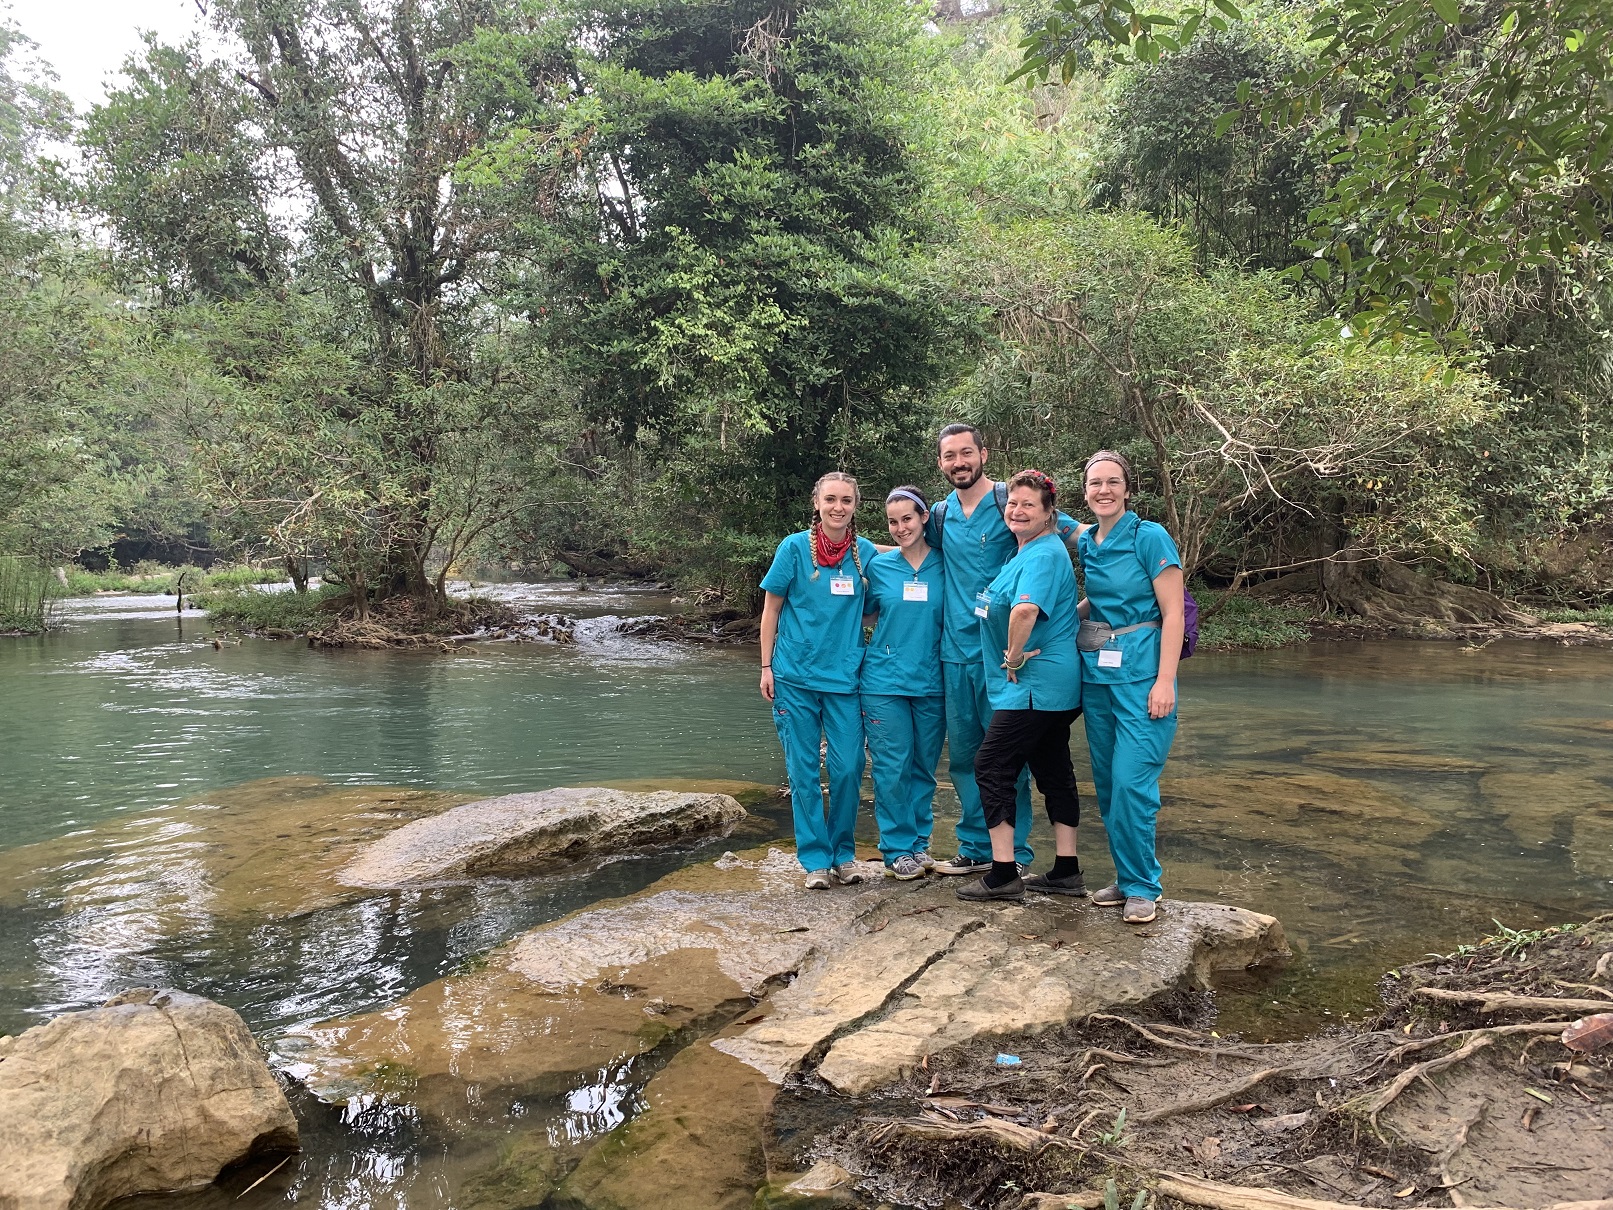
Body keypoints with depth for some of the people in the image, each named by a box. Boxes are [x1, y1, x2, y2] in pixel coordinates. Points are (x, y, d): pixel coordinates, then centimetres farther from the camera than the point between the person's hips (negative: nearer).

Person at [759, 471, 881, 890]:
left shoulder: (866, 553, 4)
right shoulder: (794, 548, -3)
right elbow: (772, 609, 2)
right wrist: (766, 667, -1)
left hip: (845, 676, 2)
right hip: (796, 675, -2)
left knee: (848, 768, 0)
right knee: (804, 771, 3)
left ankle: (844, 853, 20)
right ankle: (816, 859, 15)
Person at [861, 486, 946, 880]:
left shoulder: (945, 565, 2)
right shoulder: (879, 567, 2)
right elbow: (865, 614, 13)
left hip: (931, 682, 1)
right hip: (885, 681, -1)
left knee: (924, 767, 9)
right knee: (893, 767, -1)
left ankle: (920, 842, 23)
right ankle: (898, 848, 12)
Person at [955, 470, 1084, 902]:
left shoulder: (1044, 553, -17)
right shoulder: (1028, 551, 15)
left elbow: (1025, 610, -35)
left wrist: (1014, 659, -21)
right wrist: (1017, 659, 19)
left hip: (1034, 685, -10)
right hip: (1054, 686, 10)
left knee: (992, 766, -5)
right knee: (1053, 770, 13)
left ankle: (1003, 874, 0)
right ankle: (1066, 871, 21)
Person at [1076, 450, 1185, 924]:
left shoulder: (1150, 537, -8)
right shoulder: (1086, 543, 10)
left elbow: (1173, 613, -10)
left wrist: (1165, 682, -16)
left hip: (1141, 675, -6)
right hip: (1096, 675, 7)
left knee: (1132, 782, -9)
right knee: (1107, 784, 10)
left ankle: (1142, 886, 6)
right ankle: (1125, 877, 23)